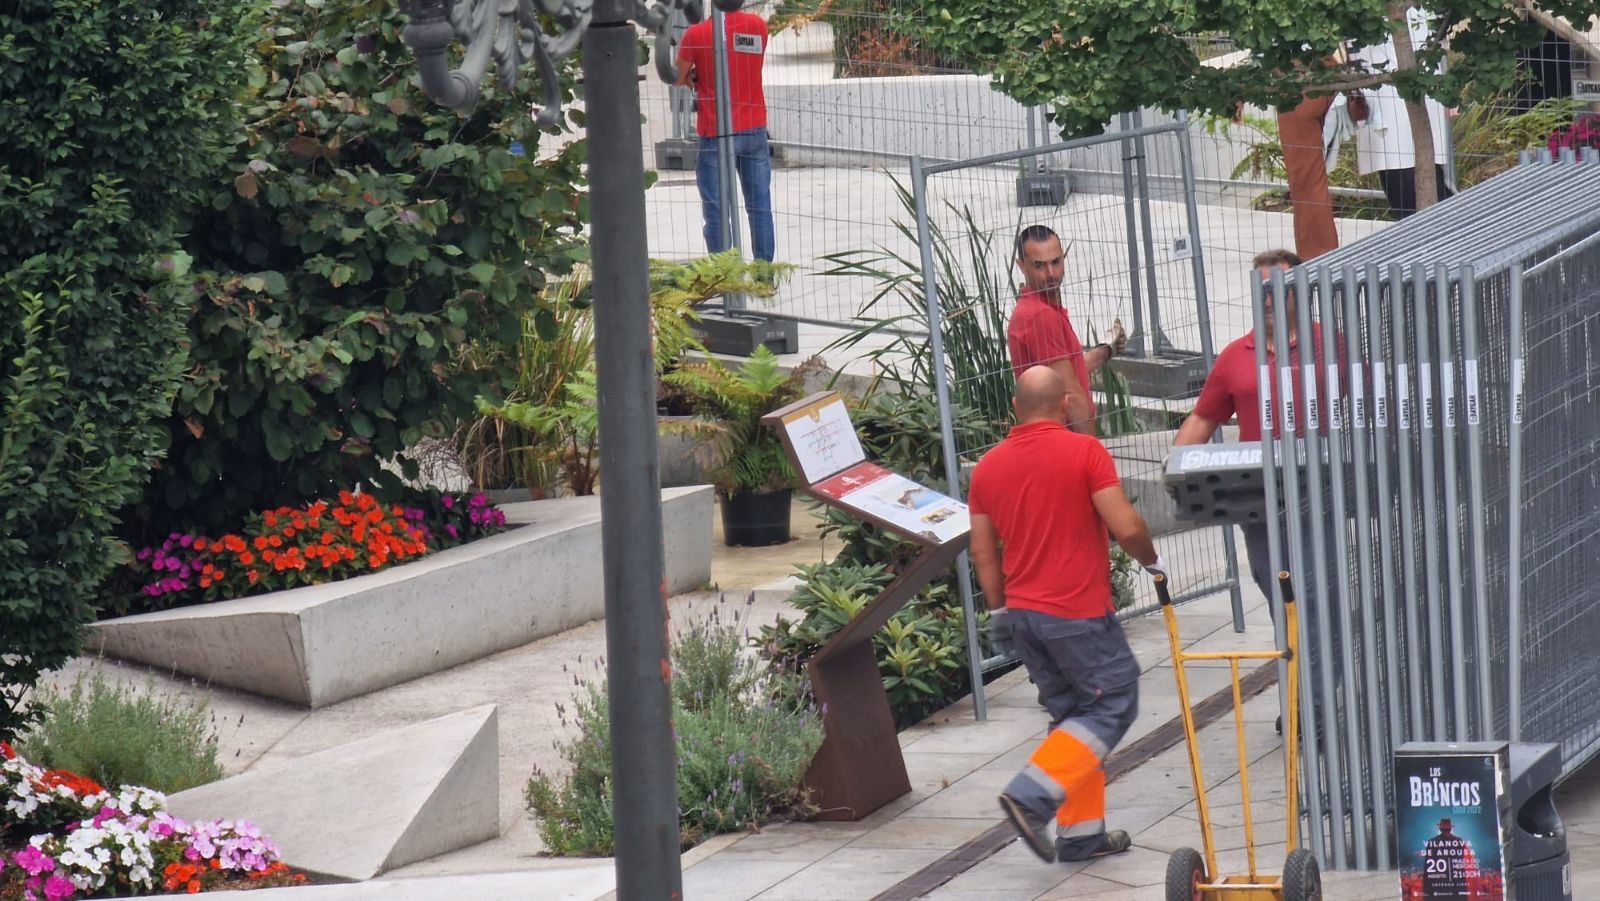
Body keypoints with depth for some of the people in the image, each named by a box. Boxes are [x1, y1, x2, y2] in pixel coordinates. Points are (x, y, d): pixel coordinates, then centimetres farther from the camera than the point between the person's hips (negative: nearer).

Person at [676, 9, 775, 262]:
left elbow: (679, 78, 1)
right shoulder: (758, 26, 0)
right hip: (755, 130, 4)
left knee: (717, 212, 1)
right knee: (760, 208, 8)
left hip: (716, 135, -4)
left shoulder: (696, 34, -11)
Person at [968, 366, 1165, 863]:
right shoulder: (1084, 452, -11)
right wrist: (1151, 561, 3)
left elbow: (983, 551, 11)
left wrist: (1000, 608, 21)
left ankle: (1080, 833, 14)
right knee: (1115, 703, 1)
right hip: (1078, 613, -7)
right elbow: (1126, 526, -16)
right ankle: (1033, 795, -14)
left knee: (1072, 714, 16)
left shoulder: (989, 467, 7)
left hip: (1022, 612, 7)